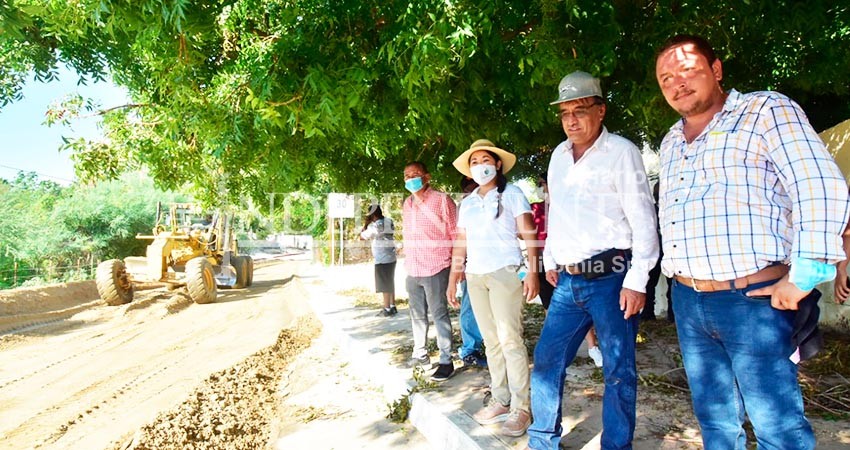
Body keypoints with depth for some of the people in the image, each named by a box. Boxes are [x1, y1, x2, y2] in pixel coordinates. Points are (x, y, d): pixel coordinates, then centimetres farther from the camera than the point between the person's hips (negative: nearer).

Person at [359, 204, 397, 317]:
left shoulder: (376, 225, -17)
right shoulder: (389, 221, 5)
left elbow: (362, 236, -8)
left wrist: (366, 223, -1)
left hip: (382, 260, -8)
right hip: (391, 257, 8)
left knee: (385, 284, -1)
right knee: (390, 283, 16)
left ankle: (387, 309, 4)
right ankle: (392, 306, 23)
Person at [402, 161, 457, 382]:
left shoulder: (441, 200, -7)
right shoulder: (406, 204, 13)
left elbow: (455, 233, -6)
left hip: (436, 269, -6)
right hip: (412, 270, 6)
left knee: (439, 314, -3)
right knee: (417, 315, 14)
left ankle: (446, 361, 4)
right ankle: (419, 353, 27)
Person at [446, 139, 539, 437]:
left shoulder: (511, 194, 3)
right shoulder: (467, 203, 18)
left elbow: (529, 234, -5)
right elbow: (460, 244, 18)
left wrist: (532, 272, -16)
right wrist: (452, 281, 13)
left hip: (505, 272, -5)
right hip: (475, 277, 5)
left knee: (510, 339, -7)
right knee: (491, 341, 7)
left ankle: (520, 408, -1)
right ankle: (500, 401, 14)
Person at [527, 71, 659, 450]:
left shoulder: (621, 152, -7)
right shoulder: (559, 155, 12)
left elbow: (643, 221, -9)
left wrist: (636, 281, -13)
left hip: (610, 279, -6)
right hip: (568, 281, 6)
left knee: (619, 373, 3)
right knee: (546, 362, 10)